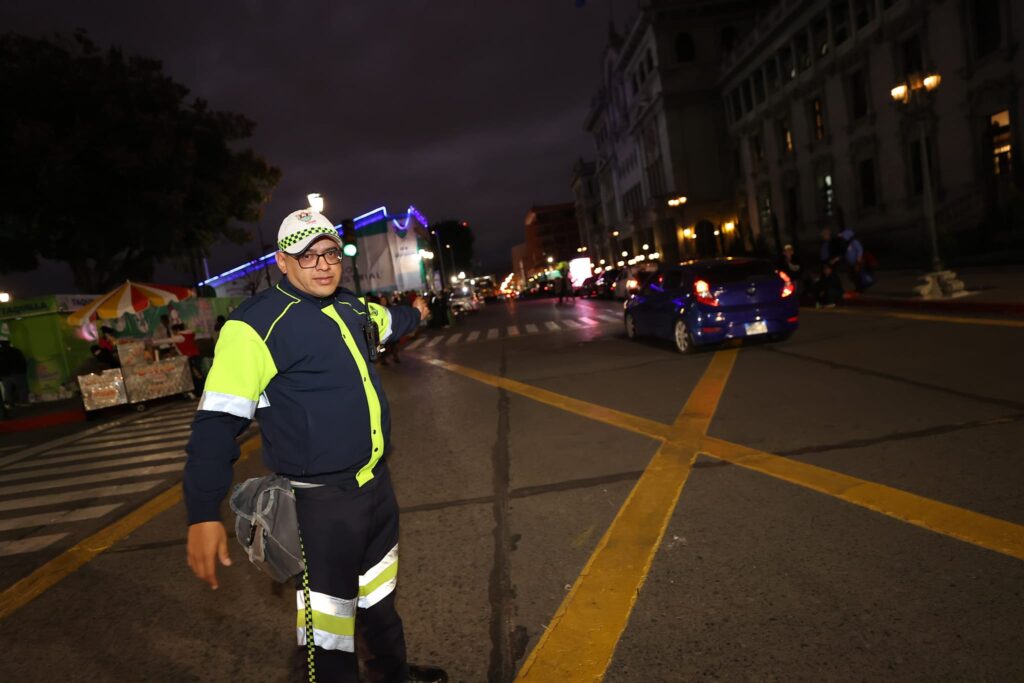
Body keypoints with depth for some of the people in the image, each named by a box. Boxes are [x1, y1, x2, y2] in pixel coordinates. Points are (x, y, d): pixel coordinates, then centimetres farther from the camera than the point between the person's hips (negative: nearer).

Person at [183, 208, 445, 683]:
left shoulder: (350, 307, 5)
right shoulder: (258, 323, -18)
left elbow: (384, 320, 30)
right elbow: (219, 418, -20)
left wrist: (414, 315, 51)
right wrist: (203, 513, -24)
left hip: (376, 482, 8)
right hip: (321, 501, -8)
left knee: (380, 594, 27)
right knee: (330, 618, 5)